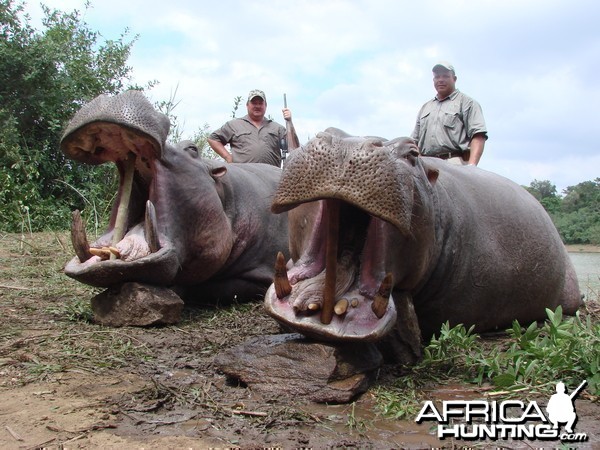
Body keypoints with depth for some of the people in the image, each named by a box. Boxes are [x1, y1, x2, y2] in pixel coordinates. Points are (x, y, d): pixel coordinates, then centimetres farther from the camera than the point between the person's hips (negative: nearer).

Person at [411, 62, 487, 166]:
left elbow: (478, 136, -2)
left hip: (456, 163, -4)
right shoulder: (425, 107, 29)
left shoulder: (467, 102, 11)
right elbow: (415, 140, 27)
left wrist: (471, 166, -17)